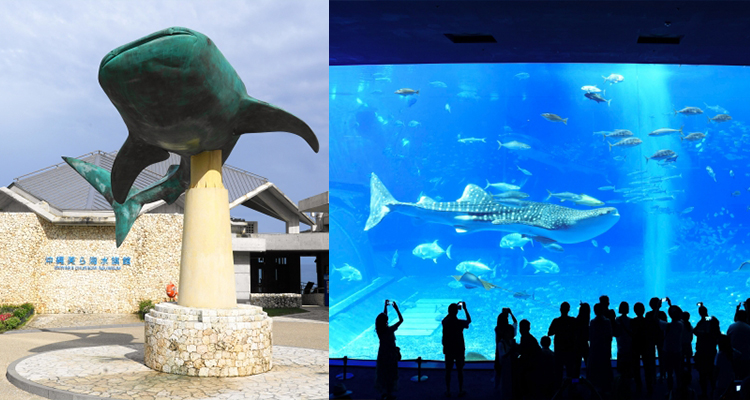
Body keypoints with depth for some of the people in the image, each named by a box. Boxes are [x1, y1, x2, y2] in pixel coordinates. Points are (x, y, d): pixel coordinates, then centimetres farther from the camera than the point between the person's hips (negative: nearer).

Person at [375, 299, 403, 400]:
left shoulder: (378, 329, -9)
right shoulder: (390, 330, -23)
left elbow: (383, 316, 9)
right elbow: (401, 320, -14)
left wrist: (385, 306, 14)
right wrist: (396, 308, -9)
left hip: (382, 353, 5)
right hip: (391, 353, -5)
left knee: (382, 373, 16)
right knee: (391, 374, 10)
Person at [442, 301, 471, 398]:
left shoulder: (445, 322, -10)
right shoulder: (460, 323, -18)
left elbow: (447, 317, 16)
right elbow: (469, 320, 4)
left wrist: (456, 307, 18)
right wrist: (465, 308, 10)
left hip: (448, 350, 2)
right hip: (459, 350, -2)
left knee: (448, 371, 12)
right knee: (460, 371, 11)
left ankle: (448, 391, 19)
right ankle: (460, 391, 19)